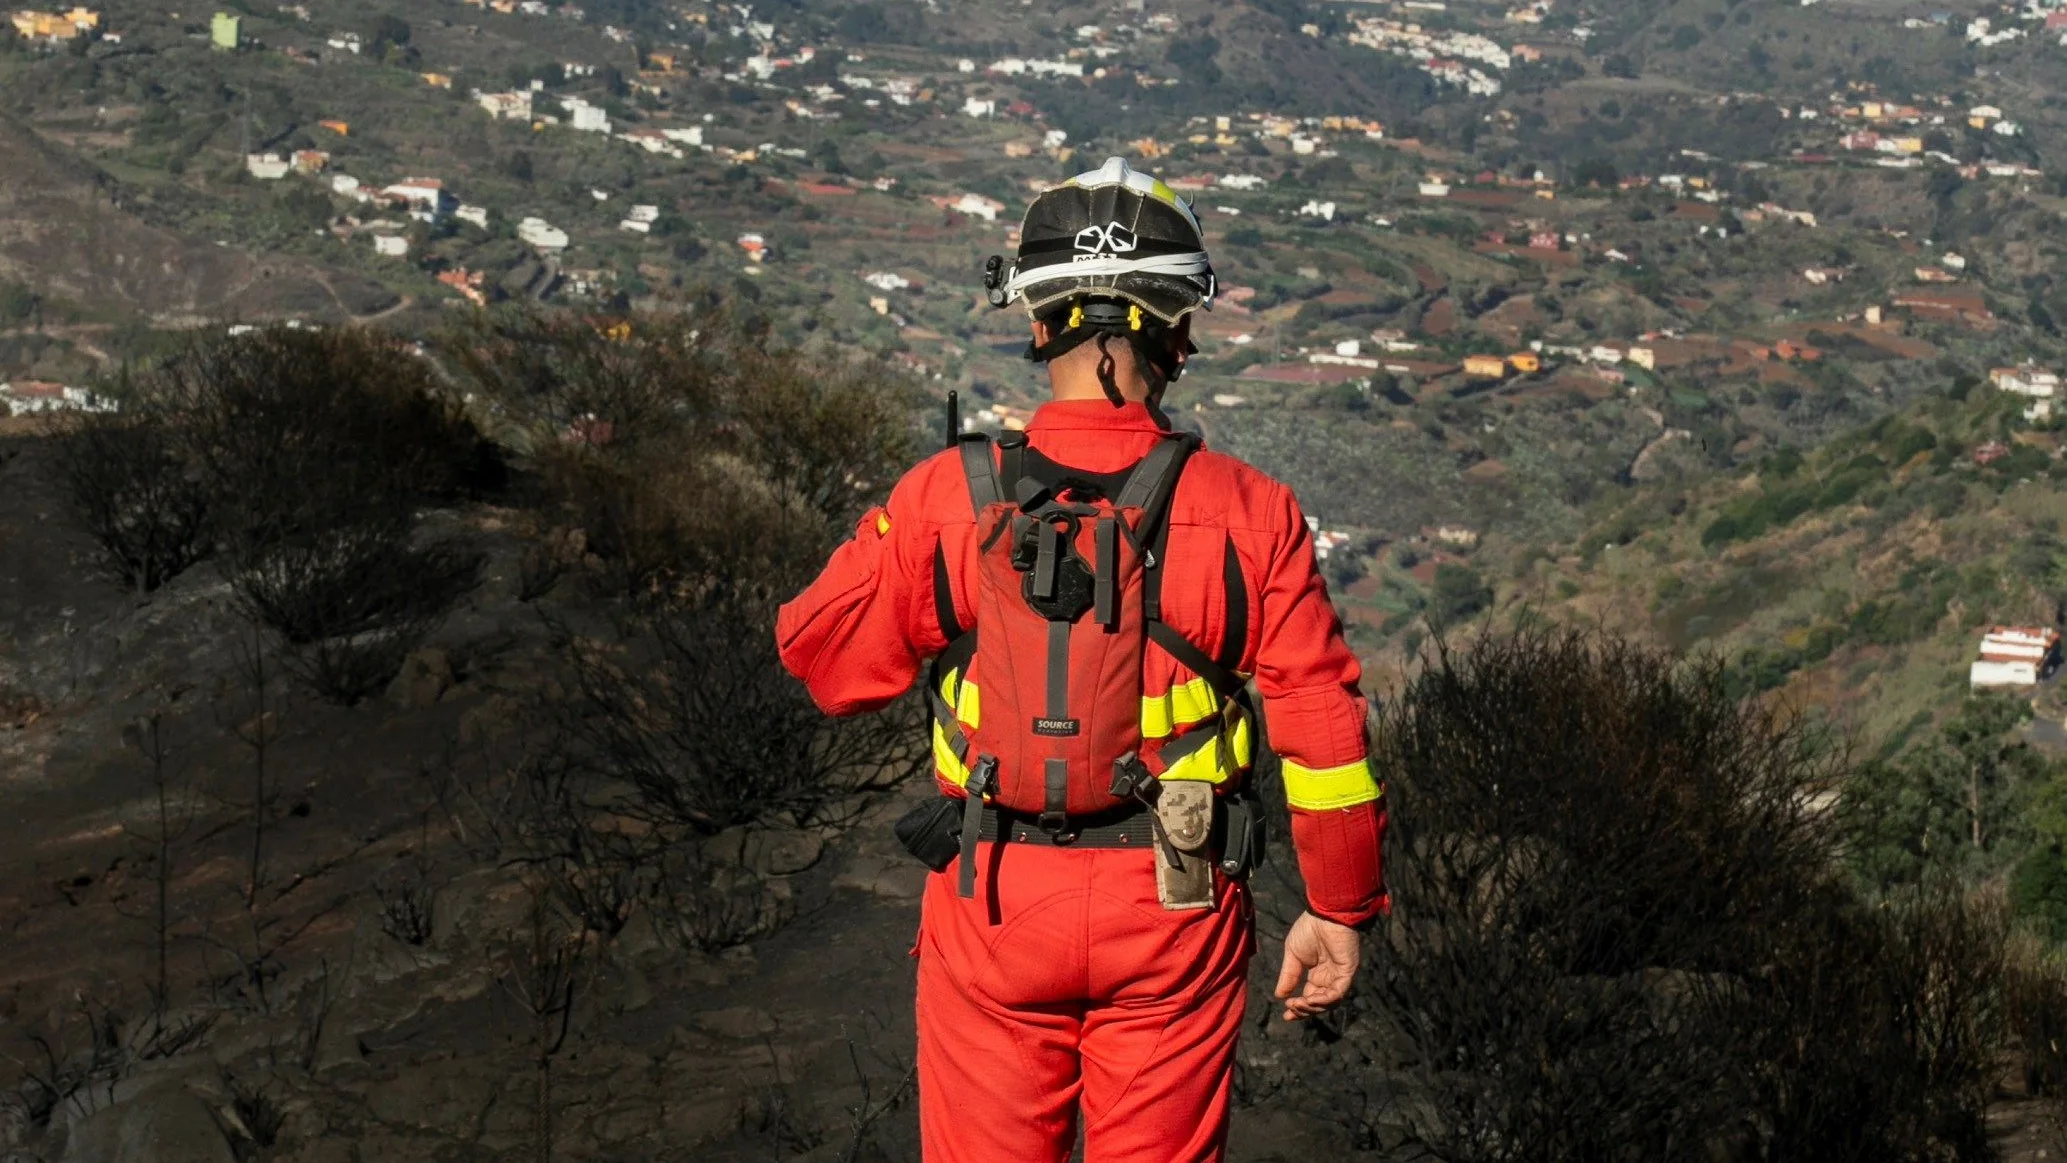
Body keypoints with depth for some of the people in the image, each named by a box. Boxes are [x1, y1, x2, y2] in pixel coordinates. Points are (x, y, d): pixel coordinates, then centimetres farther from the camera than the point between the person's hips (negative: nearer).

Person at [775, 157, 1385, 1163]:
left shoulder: (947, 498, -9)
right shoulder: (1247, 513, -9)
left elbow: (823, 660, 1)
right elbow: (1323, 730, -6)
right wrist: (1339, 910, 6)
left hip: (992, 902, 0)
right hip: (1176, 914, 0)